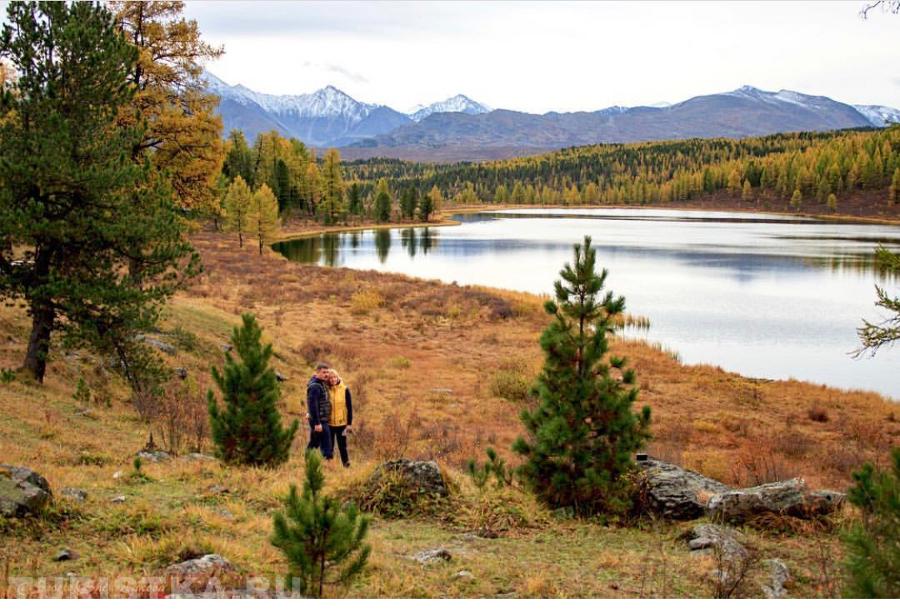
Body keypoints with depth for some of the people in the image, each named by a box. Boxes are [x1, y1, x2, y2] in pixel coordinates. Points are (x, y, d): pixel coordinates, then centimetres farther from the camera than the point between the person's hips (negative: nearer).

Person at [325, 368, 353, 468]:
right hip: (329, 424, 1)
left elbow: (349, 407, -2)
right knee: (329, 447, 8)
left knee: (342, 446, 3)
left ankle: (346, 465, 11)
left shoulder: (345, 390, -4)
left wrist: (349, 423, -5)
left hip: (341, 423, -1)